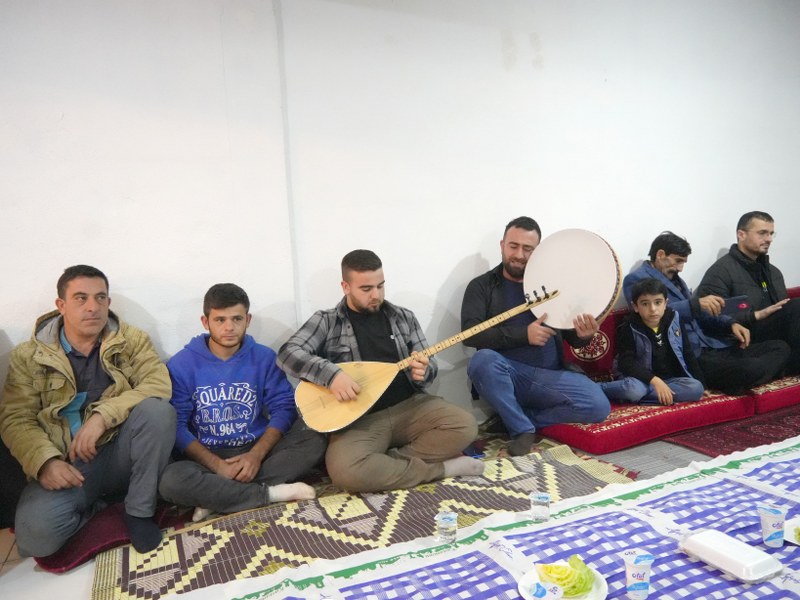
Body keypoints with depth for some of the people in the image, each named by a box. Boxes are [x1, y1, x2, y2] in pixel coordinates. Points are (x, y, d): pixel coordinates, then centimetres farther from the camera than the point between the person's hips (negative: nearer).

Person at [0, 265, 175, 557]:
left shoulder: (131, 340, 2)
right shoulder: (28, 356, 4)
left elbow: (159, 383, -13)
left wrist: (103, 415, -25)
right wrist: (46, 461, -21)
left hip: (122, 454, 1)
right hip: (67, 465, 0)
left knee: (158, 409, -29)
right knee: (35, 536, -28)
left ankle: (139, 511, -11)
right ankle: (100, 506, 6)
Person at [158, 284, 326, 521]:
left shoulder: (264, 357, 0)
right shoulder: (181, 364, -5)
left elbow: (284, 408, -4)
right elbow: (176, 426, -9)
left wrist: (257, 454, -19)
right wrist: (216, 464, -21)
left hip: (257, 450, 2)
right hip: (207, 458, -2)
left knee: (314, 441, -21)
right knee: (171, 481, -33)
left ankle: (215, 496, -22)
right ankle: (271, 493, -20)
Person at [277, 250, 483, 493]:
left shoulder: (404, 317, 11)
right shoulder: (326, 321, 2)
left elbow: (428, 366, 13)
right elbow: (287, 353, -11)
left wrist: (422, 372, -13)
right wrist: (332, 374, -26)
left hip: (409, 405, 3)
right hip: (359, 418, -2)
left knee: (465, 426, -21)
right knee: (344, 469, -33)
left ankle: (384, 464, -11)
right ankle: (439, 468, -16)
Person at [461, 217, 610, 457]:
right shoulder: (481, 286, 3)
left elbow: (572, 336, 11)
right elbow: (470, 335, -11)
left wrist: (583, 335, -15)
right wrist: (524, 333, -19)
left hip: (549, 375, 3)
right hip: (506, 375, -2)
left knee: (598, 406, -20)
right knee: (483, 359, -35)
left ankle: (520, 418, -3)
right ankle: (523, 429, -15)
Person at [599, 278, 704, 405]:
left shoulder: (674, 320, 2)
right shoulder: (628, 329, -10)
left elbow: (687, 354, 11)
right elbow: (627, 363, -18)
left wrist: (700, 383, 8)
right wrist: (654, 380, -29)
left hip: (670, 379, 6)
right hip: (643, 380, -5)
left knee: (696, 388, -26)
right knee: (633, 388, -39)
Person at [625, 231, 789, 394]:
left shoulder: (675, 279, 23)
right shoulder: (636, 279, -4)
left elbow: (698, 313, 27)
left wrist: (730, 323, 9)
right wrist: (696, 303, -30)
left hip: (708, 346, 9)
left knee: (780, 348, 1)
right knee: (751, 369, -29)